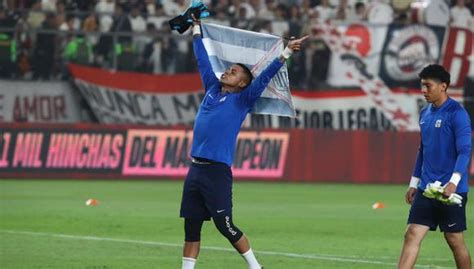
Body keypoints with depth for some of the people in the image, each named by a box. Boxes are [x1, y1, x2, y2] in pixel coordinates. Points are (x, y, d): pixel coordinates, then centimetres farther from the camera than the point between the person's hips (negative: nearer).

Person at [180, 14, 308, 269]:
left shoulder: (241, 100, 0)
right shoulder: (212, 90, 15)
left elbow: (263, 78, -9)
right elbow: (203, 61, 25)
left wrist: (286, 52, -16)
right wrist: (196, 29, 32)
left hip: (217, 172, -6)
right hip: (195, 169, 6)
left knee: (225, 227, -3)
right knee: (191, 228, 5)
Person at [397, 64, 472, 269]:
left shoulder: (457, 114, -11)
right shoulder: (425, 114, 13)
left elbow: (464, 151, -17)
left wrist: (454, 182, -28)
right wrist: (414, 184, 20)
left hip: (451, 191, -7)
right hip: (426, 189, 7)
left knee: (455, 241, 2)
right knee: (412, 235, -4)